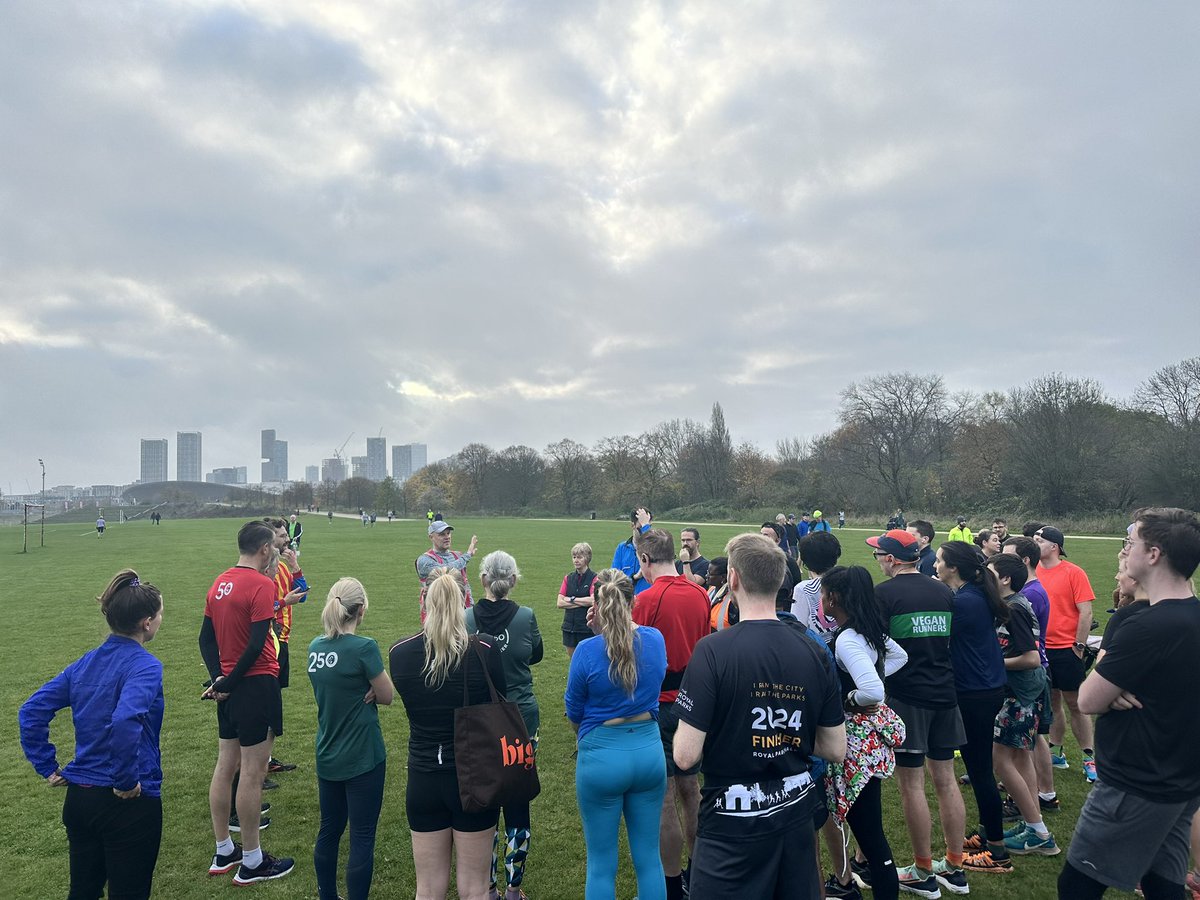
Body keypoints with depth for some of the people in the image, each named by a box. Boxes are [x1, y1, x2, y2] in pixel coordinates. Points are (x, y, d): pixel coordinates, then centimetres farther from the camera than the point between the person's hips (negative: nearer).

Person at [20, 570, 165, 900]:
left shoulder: (86, 662, 4)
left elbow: (32, 710, 6)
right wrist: (126, 781, -21)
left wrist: (47, 767, 9)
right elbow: (125, 721, -34)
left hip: (79, 796, 7)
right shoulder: (144, 665, -19)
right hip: (130, 802, -7)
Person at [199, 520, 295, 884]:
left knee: (225, 766, 16)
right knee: (252, 772, 1)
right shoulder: (261, 585, -18)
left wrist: (219, 678, 1)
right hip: (256, 685, -8)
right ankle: (252, 863, 12)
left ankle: (223, 852, 29)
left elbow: (206, 638, 8)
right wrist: (229, 683, -11)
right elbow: (256, 645, -22)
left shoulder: (219, 583, 7)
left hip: (230, 687, 9)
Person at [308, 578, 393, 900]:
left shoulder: (315, 647, 0)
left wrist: (364, 690, -8)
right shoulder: (364, 647, -20)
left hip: (327, 757, 7)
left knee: (329, 831, 19)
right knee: (362, 838, 4)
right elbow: (387, 697, -11)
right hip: (363, 758, -7)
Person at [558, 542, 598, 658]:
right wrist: (582, 603, -10)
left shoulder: (594, 578, -5)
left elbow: (593, 600, -19)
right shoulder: (568, 578, 8)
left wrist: (572, 599, -8)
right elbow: (559, 603, -1)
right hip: (569, 627, 5)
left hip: (587, 628, -5)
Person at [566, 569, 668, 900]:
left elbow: (574, 713, -5)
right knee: (649, 857, 18)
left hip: (601, 757, -3)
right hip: (649, 752, 4)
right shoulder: (655, 639, -6)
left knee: (601, 864, 13)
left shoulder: (587, 651, -18)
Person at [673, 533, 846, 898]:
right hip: (796, 817, 5)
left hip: (732, 826, -5)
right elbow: (836, 750, 2)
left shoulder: (714, 650, -20)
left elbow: (685, 755, -19)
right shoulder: (813, 651, -5)